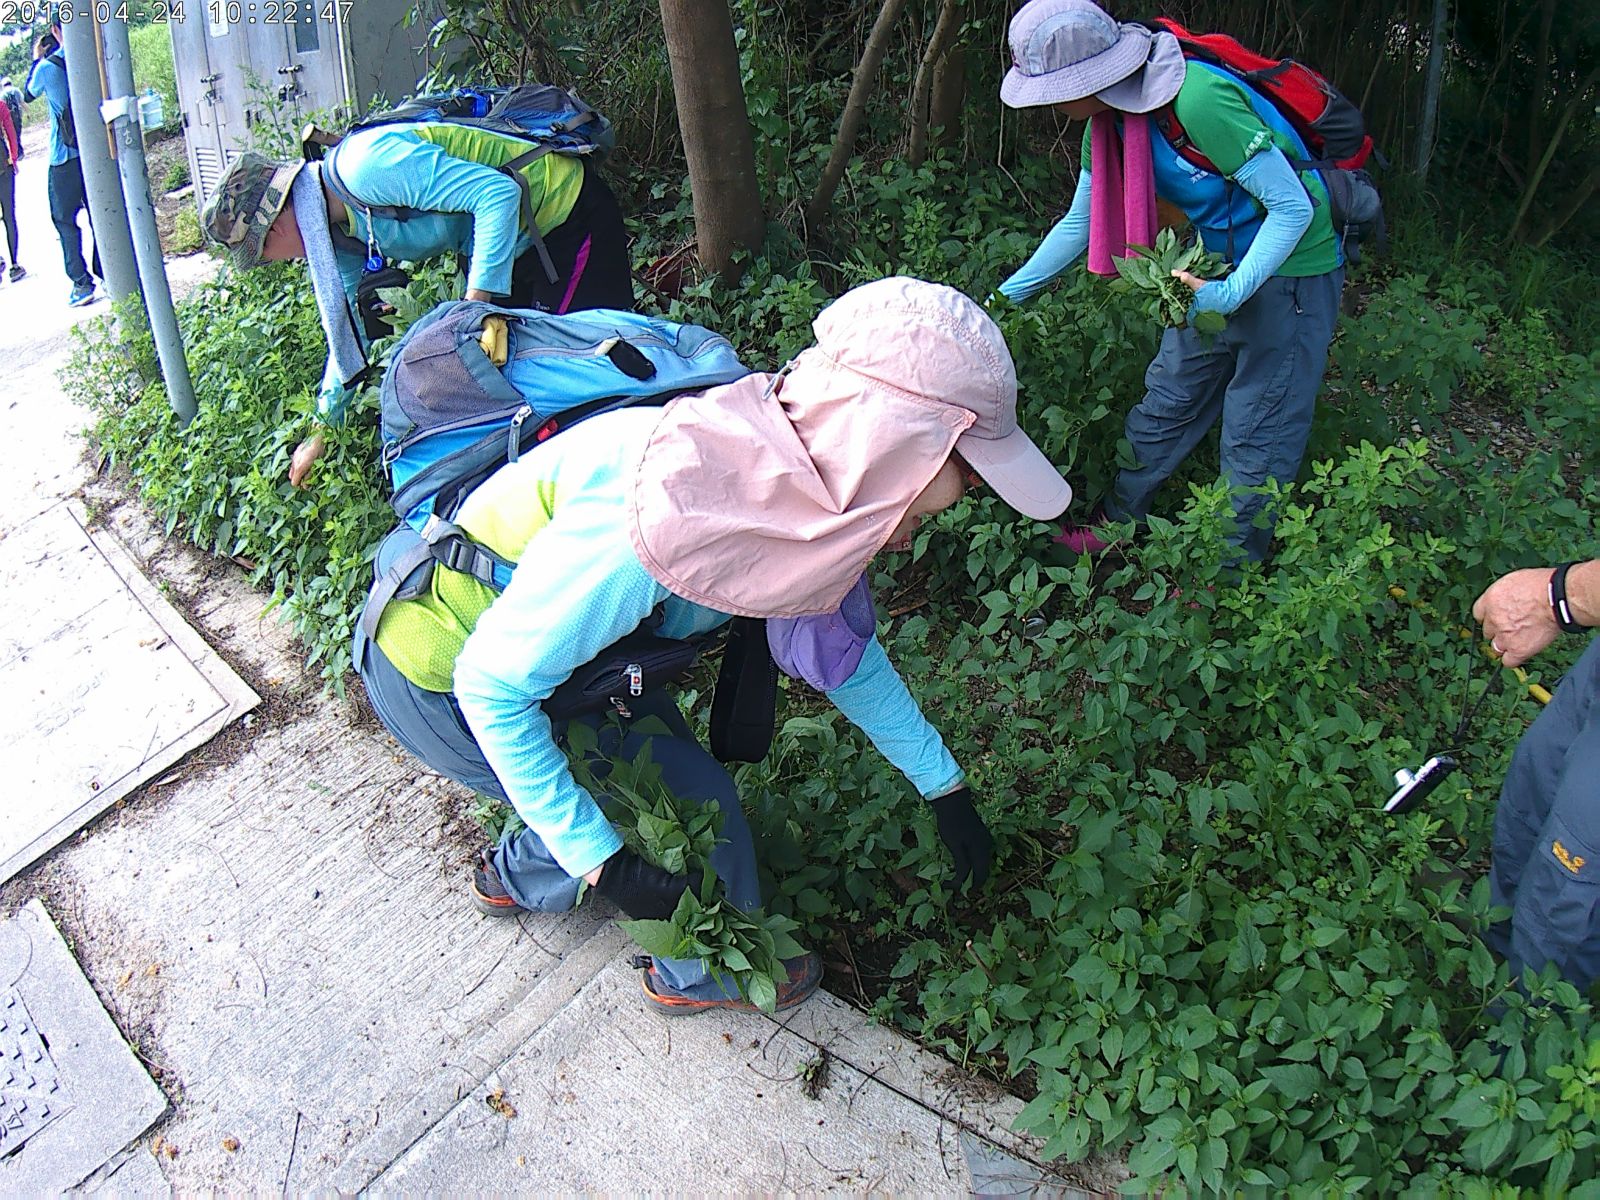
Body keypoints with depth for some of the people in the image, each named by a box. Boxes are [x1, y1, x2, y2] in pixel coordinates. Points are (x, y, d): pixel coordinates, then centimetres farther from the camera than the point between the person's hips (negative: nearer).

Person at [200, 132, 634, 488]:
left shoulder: (365, 166, -27)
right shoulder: (334, 234, 3)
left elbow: (498, 192, -30)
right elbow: (347, 331, 15)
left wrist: (477, 302, -30)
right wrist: (320, 433, 20)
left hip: (568, 210, -9)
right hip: (522, 243, 9)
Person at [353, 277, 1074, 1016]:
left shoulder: (792, 479, -14)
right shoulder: (653, 513, -39)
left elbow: (845, 649, 2)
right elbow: (493, 686, -28)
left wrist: (946, 788, 10)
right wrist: (601, 862, -23)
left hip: (513, 632, 7)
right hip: (437, 684, -7)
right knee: (690, 800, -6)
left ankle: (518, 878, 41)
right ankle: (709, 973, 23)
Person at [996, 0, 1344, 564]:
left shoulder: (1198, 100, -31)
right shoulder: (1110, 119, -5)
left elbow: (1293, 207, -25)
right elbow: (1079, 222, 8)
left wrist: (1231, 292, -32)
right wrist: (1004, 297, 10)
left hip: (1290, 268, -8)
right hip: (1221, 262, 8)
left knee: (1257, 437, -1)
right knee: (1167, 401, 15)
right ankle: (1114, 523, 29)